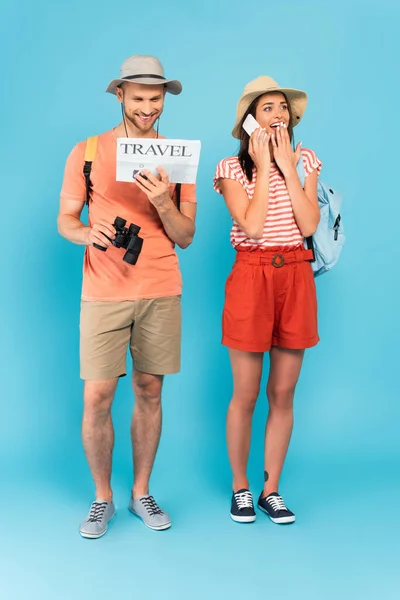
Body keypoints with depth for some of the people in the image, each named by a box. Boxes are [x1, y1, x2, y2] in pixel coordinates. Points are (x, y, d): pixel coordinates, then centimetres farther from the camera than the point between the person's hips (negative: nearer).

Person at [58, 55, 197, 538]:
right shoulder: (87, 152, 3)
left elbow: (185, 238, 5)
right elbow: (65, 221, 4)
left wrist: (162, 202, -14)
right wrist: (90, 233, -19)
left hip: (161, 293, 2)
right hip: (104, 294, -1)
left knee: (149, 392, 8)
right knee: (97, 398, -2)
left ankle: (141, 492, 25)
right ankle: (102, 498, 18)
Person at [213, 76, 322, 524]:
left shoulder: (304, 160, 9)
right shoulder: (233, 167, 1)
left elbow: (309, 225, -5)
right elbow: (252, 226, -14)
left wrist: (287, 166, -6)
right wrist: (264, 166, -8)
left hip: (296, 276, 3)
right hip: (251, 275, -3)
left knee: (283, 393, 8)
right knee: (245, 395, 3)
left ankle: (271, 490, 21)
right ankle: (240, 488, 21)